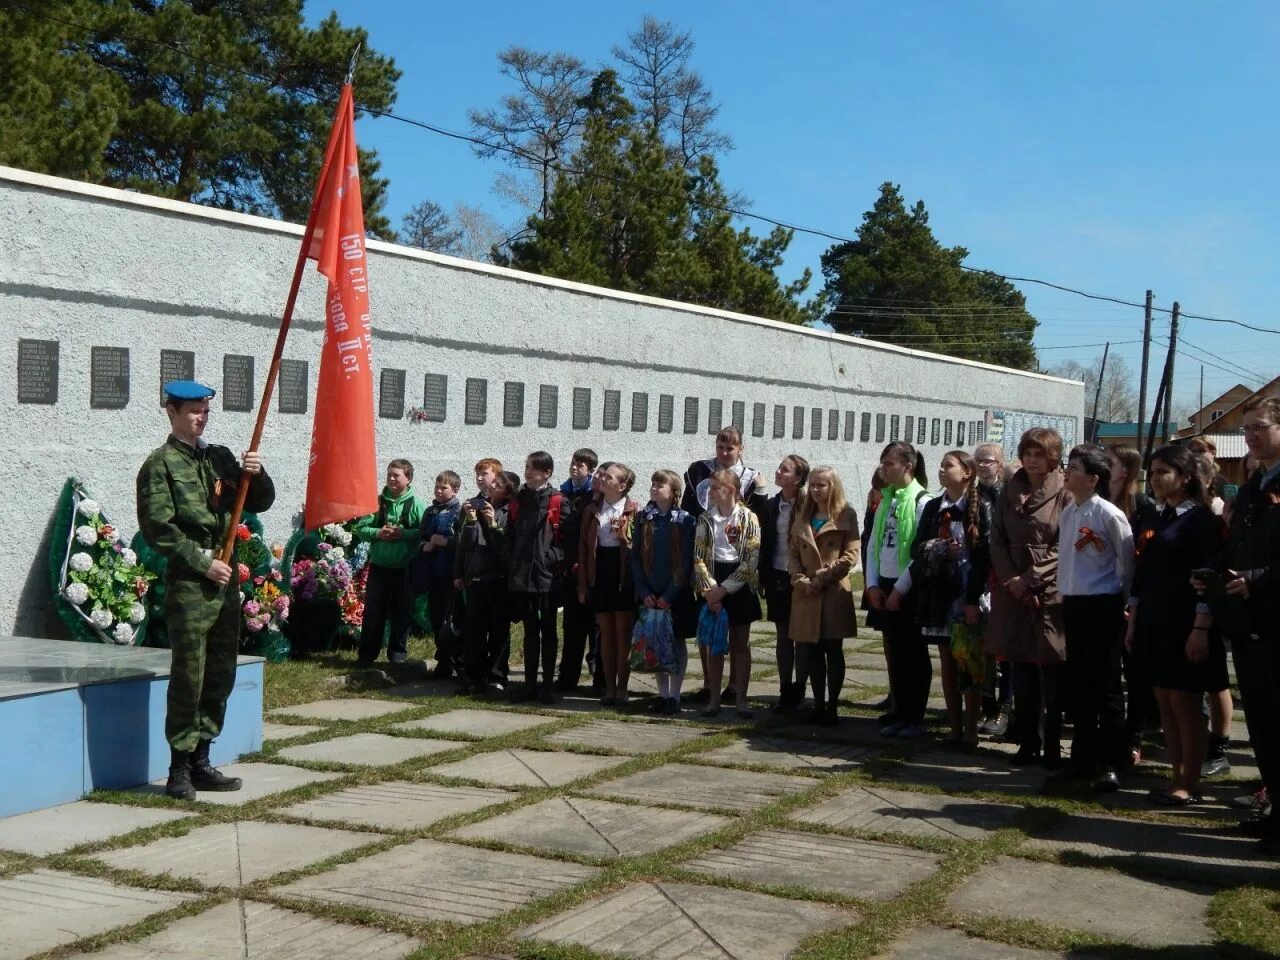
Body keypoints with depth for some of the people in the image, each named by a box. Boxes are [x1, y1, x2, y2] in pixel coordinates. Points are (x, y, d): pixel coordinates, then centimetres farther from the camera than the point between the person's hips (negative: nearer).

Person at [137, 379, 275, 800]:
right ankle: (179, 768, 7)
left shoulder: (220, 457, 13)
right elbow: (157, 527, -10)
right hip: (188, 582, -6)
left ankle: (201, 761, 20)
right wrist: (202, 563, -13)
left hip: (226, 580, 6)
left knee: (221, 676, 10)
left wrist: (256, 475, -6)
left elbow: (260, 503, 15)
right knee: (188, 677, -3)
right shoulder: (160, 464, -4)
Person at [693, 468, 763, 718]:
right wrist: (709, 588, -12)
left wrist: (724, 589, -15)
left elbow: (751, 561, -11)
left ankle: (741, 699, 10)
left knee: (741, 644, 4)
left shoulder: (748, 519, -6)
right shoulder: (705, 519, 3)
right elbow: (698, 557, 0)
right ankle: (714, 699, 13)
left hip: (739, 586, -2)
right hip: (712, 587, 2)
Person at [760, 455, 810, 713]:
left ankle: (799, 690, 14)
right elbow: (765, 543, 7)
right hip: (777, 577, 4)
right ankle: (785, 691, 13)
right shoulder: (771, 506, 6)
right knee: (782, 635, 8)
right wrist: (763, 577, 3)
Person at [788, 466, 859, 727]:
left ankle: (832, 706, 8)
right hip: (806, 595, 4)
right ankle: (819, 705, 14)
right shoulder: (803, 515, 15)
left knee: (833, 652, 2)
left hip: (834, 593, -4)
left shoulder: (845, 515, -1)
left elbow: (850, 555, -8)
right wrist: (801, 580, -6)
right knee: (812, 652, 5)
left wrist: (822, 578, -12)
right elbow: (793, 552, 10)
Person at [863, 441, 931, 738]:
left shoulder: (922, 501, -11)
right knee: (893, 653, 10)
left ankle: (915, 718, 9)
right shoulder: (886, 500, 11)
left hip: (910, 589, -6)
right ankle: (898, 713, 18)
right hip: (884, 587, 7)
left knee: (915, 654, 2)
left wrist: (899, 589, -15)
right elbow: (873, 546, 12)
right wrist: (873, 585, 1)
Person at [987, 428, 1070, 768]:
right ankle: (1027, 741, 15)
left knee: (1052, 672, 1)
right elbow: (997, 538, 7)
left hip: (1050, 592, -4)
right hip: (1014, 591, 4)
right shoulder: (1009, 490, 10)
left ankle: (1052, 745, 8)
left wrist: (1029, 579, -13)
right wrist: (1009, 579, -6)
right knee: (1022, 669, 7)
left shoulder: (1065, 494, -4)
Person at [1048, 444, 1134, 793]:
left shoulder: (1110, 515, -13)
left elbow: (1127, 562, -7)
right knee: (1078, 686, 11)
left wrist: (1124, 601, -1)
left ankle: (1107, 765, 8)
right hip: (1072, 604, 7)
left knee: (1106, 686, 1)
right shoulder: (1066, 513, 8)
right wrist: (1064, 591, 11)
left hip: (1102, 607, -7)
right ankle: (1082, 760, 20)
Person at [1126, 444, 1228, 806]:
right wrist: (1133, 623, 13)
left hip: (1185, 623, -7)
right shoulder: (1151, 522, 13)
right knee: (1164, 702, 9)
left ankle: (1190, 784, 6)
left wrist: (1200, 629, -18)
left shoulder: (1201, 520, -8)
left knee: (1184, 702, -3)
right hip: (1153, 623, 7)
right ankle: (1177, 777, 17)